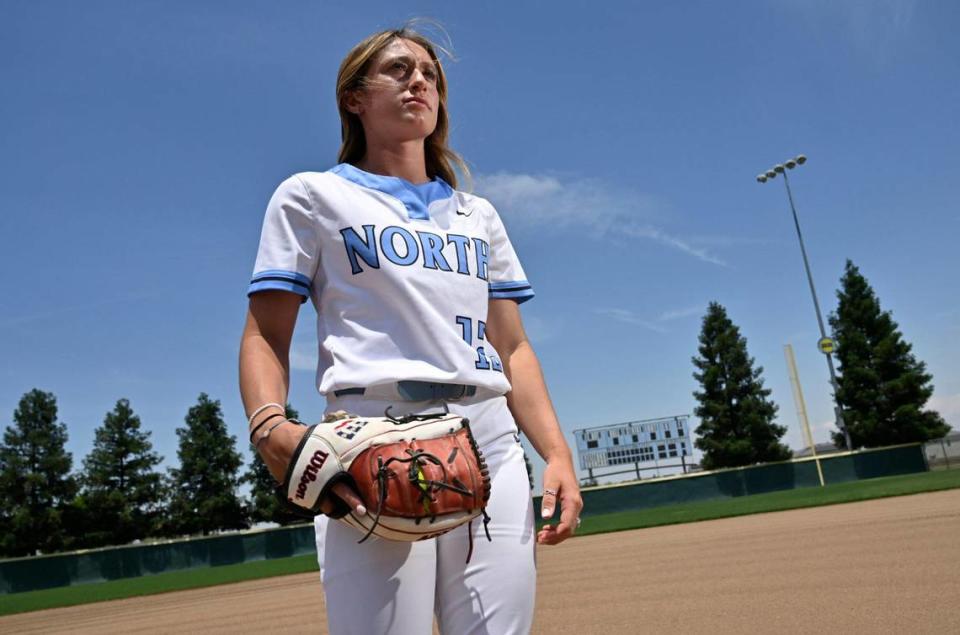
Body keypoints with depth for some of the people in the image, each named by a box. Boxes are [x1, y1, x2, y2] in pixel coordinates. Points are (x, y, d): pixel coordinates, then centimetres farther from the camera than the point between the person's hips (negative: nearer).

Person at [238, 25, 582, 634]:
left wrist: (558, 455, 5)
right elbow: (266, 337, 4)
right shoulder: (312, 196, 11)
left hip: (494, 452, 4)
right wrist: (270, 428, -17)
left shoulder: (479, 215, 22)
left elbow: (513, 348, 17)